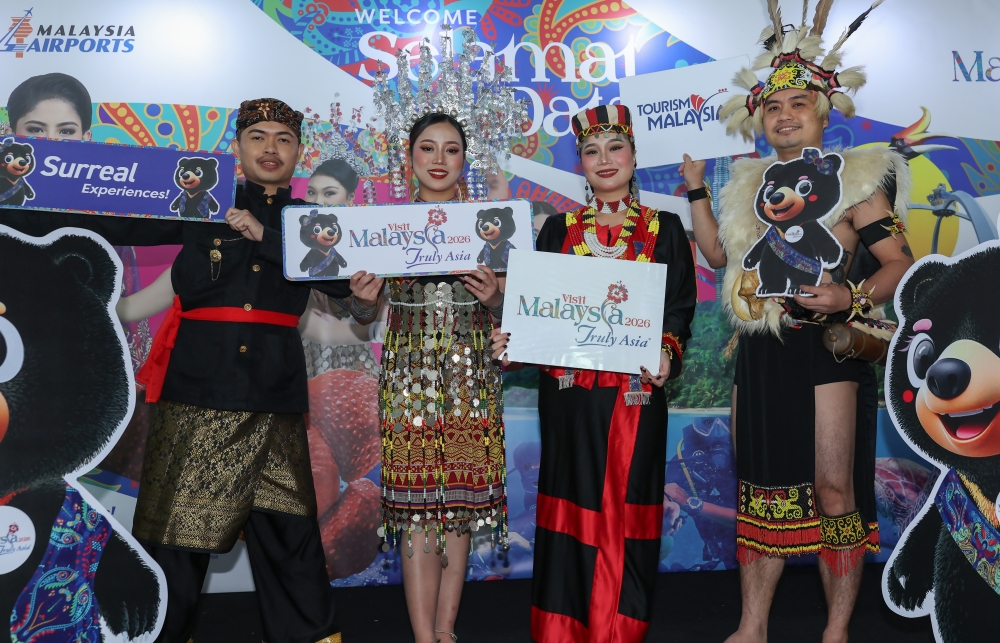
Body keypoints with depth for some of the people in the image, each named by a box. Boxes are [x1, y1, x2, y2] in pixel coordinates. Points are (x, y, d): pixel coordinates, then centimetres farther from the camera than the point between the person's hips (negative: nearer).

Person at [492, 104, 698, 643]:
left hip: (635, 393, -1)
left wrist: (668, 354, -16)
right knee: (570, 507, 6)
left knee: (624, 507, 3)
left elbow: (680, 310, 2)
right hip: (567, 391, 1)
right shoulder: (558, 229, 10)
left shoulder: (664, 229, 6)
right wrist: (513, 340, -9)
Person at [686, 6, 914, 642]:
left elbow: (900, 266, -5)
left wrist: (852, 296, -22)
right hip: (761, 353, 5)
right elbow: (719, 253, 22)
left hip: (827, 346, -5)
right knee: (760, 489, 10)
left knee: (833, 489, -3)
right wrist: (696, 188, 19)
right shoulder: (752, 183, 14)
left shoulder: (855, 179, -1)